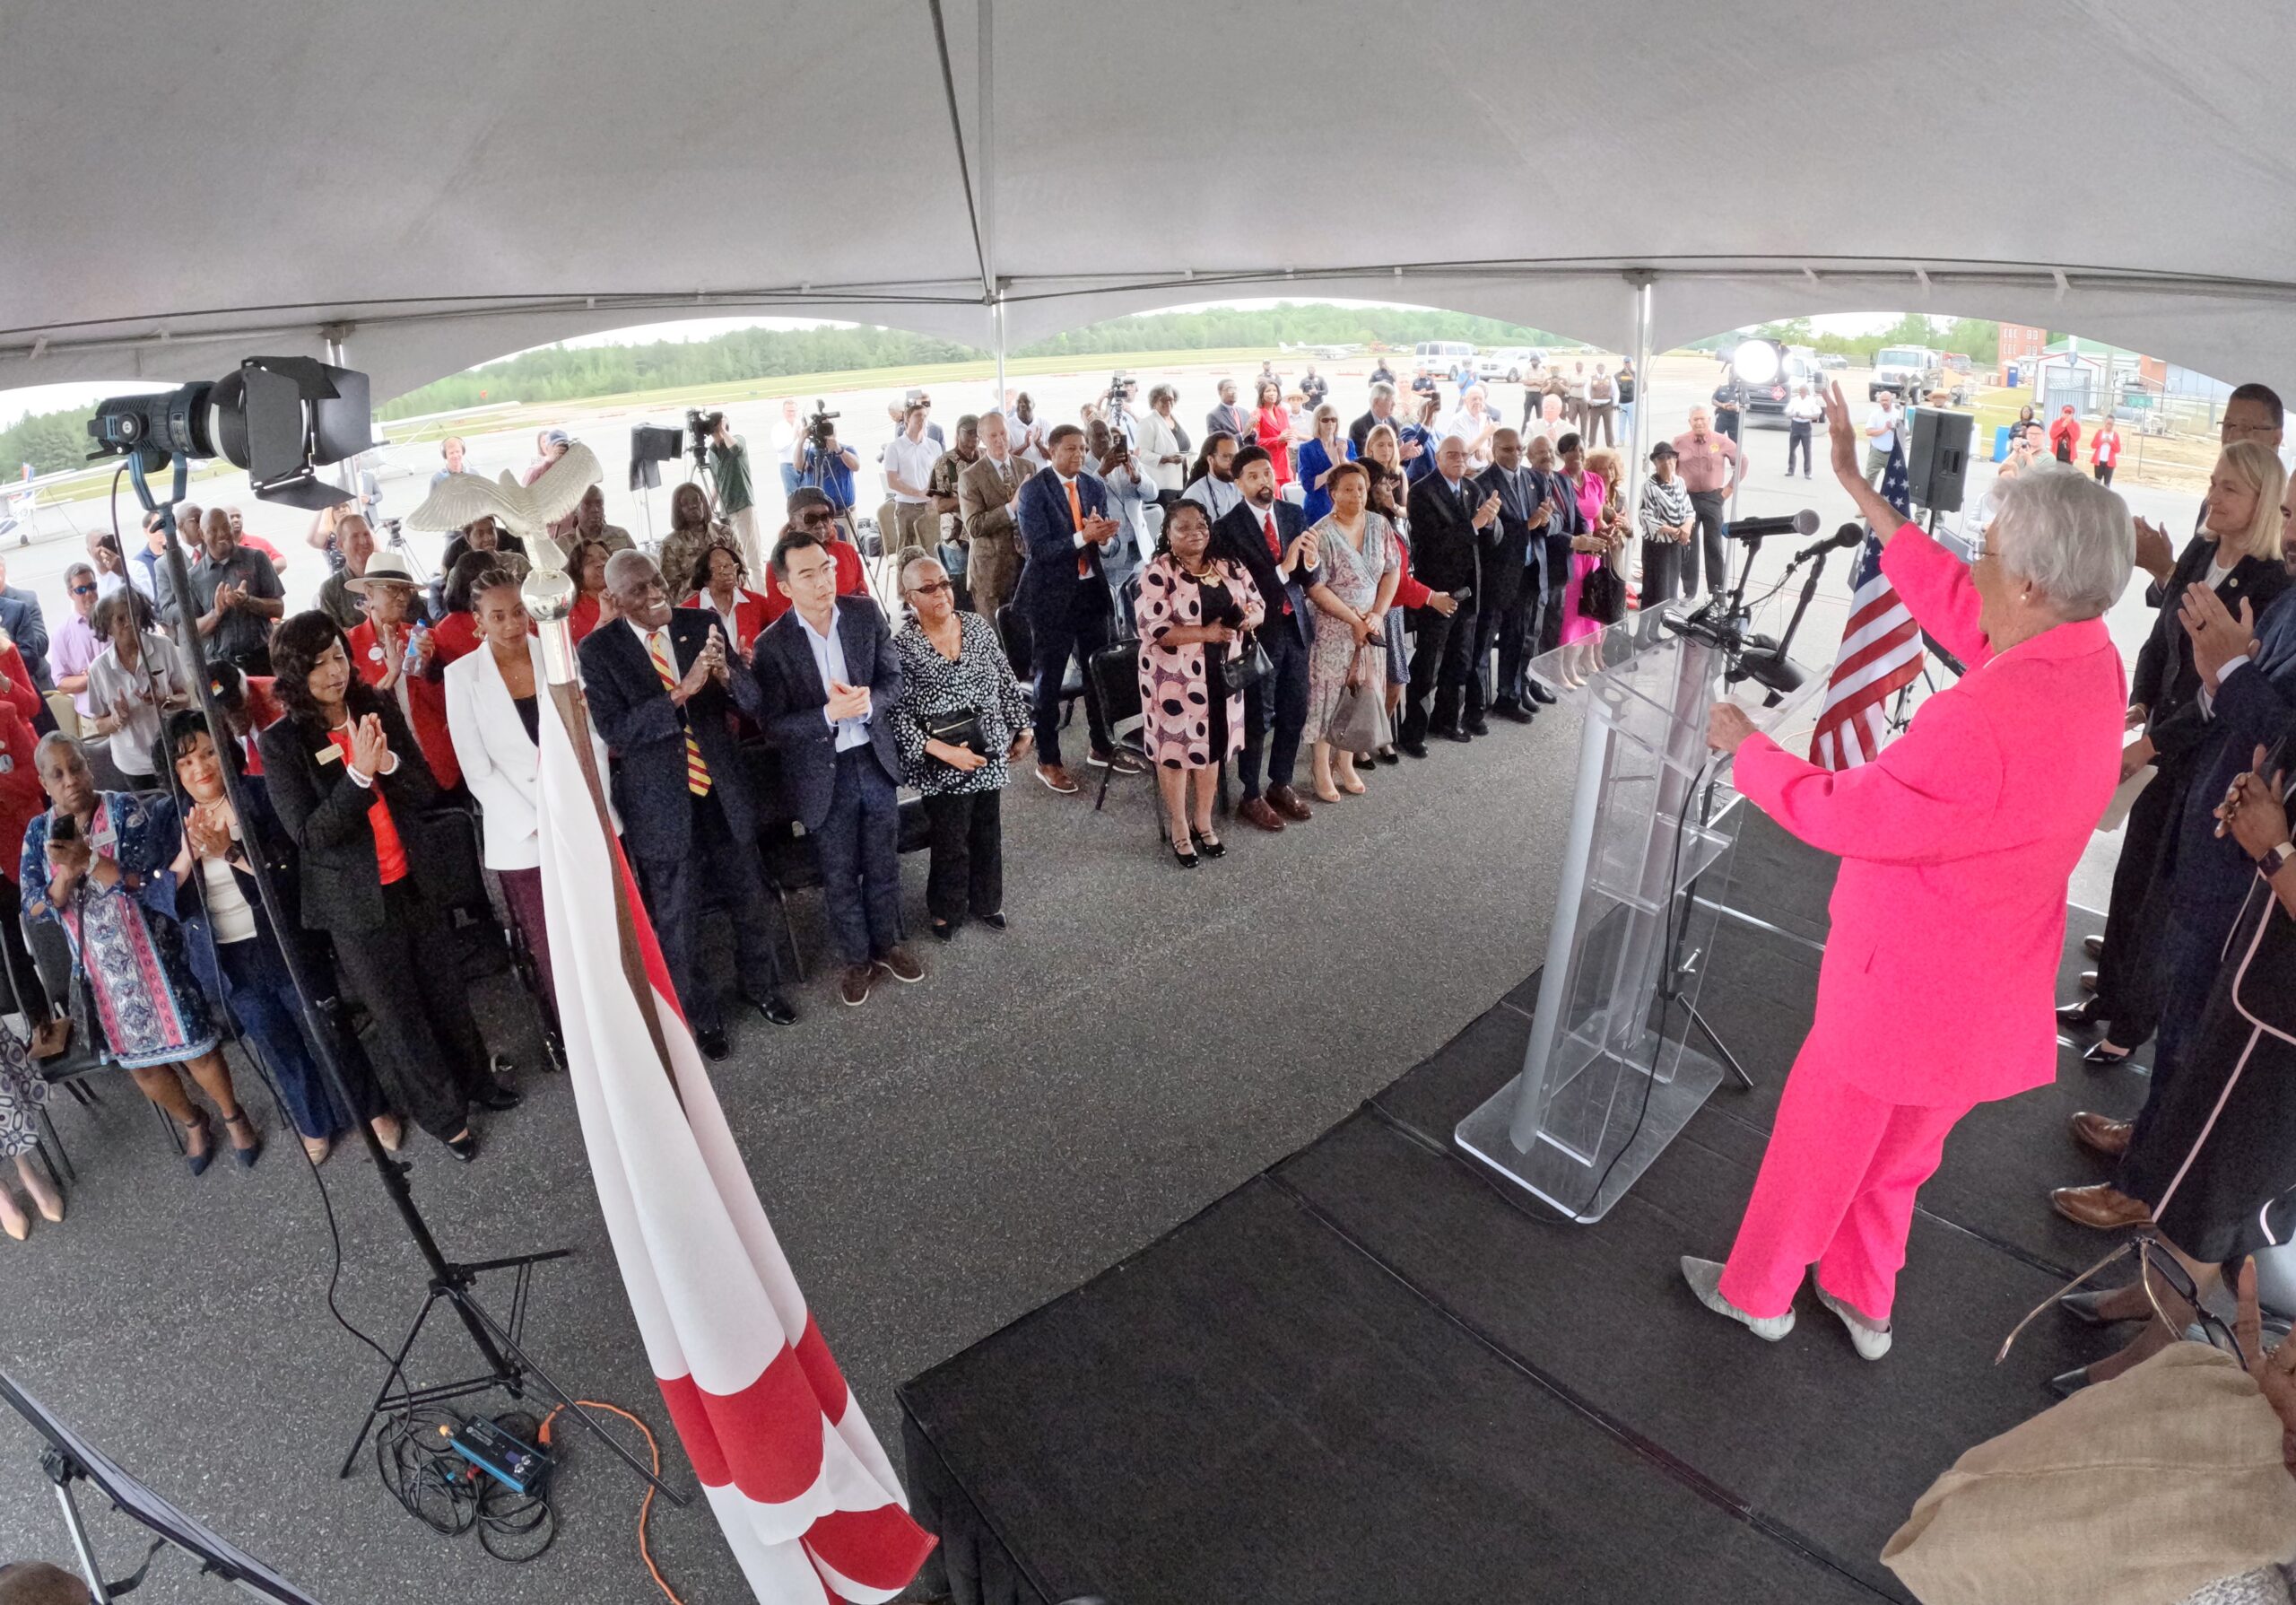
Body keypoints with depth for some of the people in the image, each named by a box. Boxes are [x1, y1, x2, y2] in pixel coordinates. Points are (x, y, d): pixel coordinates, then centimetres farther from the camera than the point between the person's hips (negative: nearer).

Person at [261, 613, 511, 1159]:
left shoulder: (378, 708, -1)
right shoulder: (281, 742, -9)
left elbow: (427, 791, -1)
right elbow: (309, 833, -15)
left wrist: (388, 761, -21)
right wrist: (359, 772, -26)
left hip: (417, 879, 3)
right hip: (357, 898, -3)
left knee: (444, 989, 17)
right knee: (398, 1012, 10)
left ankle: (475, 1077, 38)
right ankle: (444, 1114, 26)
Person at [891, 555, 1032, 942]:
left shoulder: (978, 626, 0)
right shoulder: (901, 647, -14)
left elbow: (1007, 681, 9)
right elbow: (897, 715, -16)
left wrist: (1021, 727, 10)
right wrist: (945, 751, -20)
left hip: (990, 750, 5)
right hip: (943, 762, -4)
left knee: (988, 830, 17)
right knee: (951, 840, 7)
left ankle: (986, 901, 38)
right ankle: (946, 910, 31)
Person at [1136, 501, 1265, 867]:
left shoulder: (1229, 567, 6)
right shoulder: (1158, 572, -11)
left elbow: (1258, 606, 11)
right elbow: (1154, 629, -19)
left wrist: (1250, 615, -14)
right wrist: (1206, 633, -24)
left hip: (1220, 673, 5)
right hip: (1175, 676, -5)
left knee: (1212, 744, 14)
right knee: (1175, 745, 4)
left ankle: (1203, 823, 30)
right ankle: (1179, 830, 19)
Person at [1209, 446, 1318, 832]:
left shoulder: (1295, 515, 4)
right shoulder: (1227, 528, -12)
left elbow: (1308, 581, 3)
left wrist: (1310, 562, -18)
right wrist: (1282, 569, -26)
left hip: (1295, 626, 5)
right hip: (1258, 630, -5)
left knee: (1295, 712, 13)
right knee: (1258, 717, 4)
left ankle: (1281, 785, 30)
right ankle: (1251, 797, 19)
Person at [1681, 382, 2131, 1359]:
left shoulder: (1980, 722, -36)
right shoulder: (2088, 659, -9)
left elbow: (1836, 812, -25)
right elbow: (1954, 605, 4)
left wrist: (1744, 745, -7)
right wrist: (1857, 487, 7)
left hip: (1905, 992, -8)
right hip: (1991, 991, 8)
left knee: (1819, 1144, 15)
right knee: (1896, 1154, 27)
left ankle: (1756, 1293, 38)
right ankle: (1864, 1299, 47)